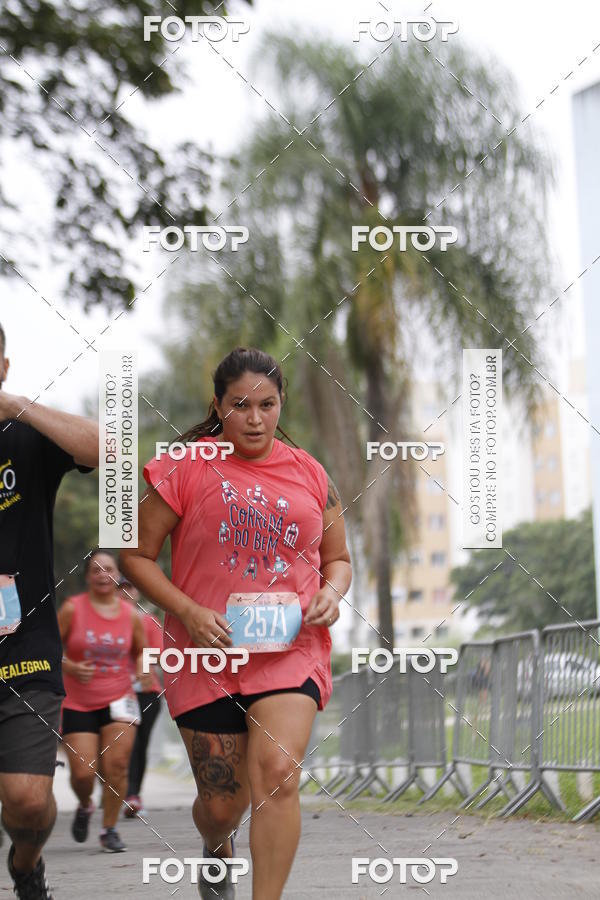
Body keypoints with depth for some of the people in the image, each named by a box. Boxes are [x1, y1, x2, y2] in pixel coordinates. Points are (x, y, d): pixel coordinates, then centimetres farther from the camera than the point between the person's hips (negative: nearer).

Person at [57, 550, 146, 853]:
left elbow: (141, 652, 17)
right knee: (83, 773, -6)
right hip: (78, 704, -1)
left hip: (118, 701, 1)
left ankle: (109, 829, 7)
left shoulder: (131, 615, 3)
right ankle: (84, 806, 29)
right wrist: (71, 667, -18)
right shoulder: (72, 609, -4)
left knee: (117, 766, -10)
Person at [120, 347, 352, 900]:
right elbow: (136, 555, 1)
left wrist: (331, 593, -3)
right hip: (208, 653, -1)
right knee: (223, 804, 6)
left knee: (278, 775, -20)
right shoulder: (185, 468, -2)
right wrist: (188, 611, -13)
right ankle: (218, 854, 43)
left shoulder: (309, 474, 8)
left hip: (291, 651, 1)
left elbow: (337, 559, 20)